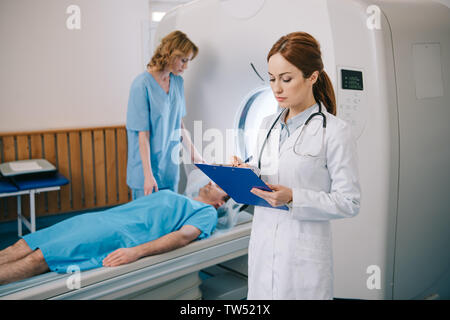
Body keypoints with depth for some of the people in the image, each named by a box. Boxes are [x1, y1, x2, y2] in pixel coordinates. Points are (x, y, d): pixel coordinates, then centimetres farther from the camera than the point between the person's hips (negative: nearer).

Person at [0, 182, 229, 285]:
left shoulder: (207, 212, 7)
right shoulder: (168, 194, 32)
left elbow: (184, 236, -12)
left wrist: (136, 251, -27)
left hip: (121, 234, -7)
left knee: (38, 258, -20)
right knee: (22, 247, -5)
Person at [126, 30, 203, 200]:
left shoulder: (178, 82, 4)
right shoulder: (142, 85, -17)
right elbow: (143, 134, -17)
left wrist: (192, 151, 14)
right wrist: (148, 175, -18)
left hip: (170, 167, 6)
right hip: (147, 168, -6)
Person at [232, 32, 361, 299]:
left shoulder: (335, 131, -11)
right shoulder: (268, 125, 9)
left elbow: (349, 202, -11)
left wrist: (294, 199, -22)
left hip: (304, 254, -5)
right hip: (263, 247, 5)